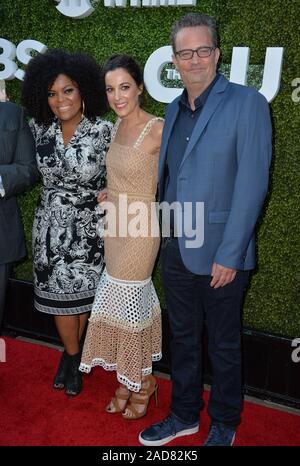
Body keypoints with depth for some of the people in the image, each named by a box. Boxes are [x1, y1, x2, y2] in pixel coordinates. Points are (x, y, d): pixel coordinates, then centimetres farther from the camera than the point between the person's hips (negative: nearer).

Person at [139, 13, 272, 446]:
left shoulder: (247, 103, -9)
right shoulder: (174, 109, 11)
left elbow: (251, 185, -15)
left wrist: (228, 255, -18)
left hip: (220, 255, -6)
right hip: (175, 250, 6)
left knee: (223, 345, 11)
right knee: (182, 338, 18)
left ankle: (224, 425, 33)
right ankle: (184, 415, 38)